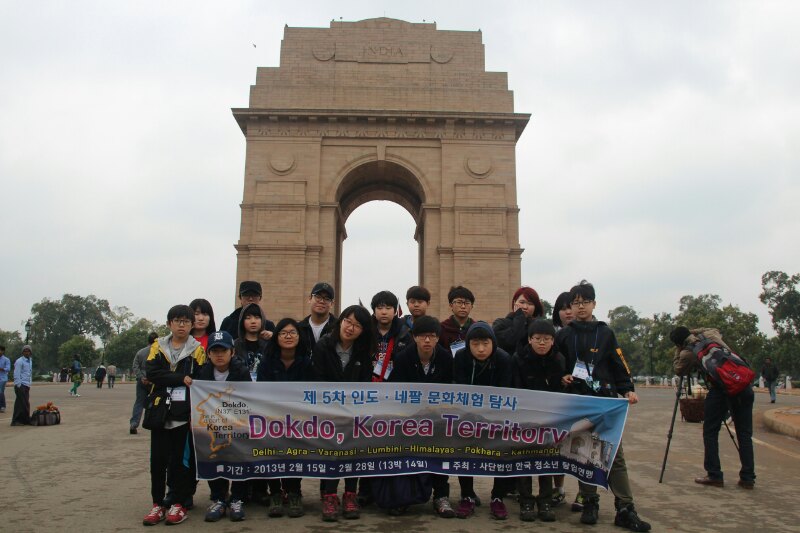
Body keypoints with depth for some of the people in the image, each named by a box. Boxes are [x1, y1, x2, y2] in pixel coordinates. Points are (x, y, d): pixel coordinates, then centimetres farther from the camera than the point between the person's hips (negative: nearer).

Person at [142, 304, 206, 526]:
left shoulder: (197, 349, 1)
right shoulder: (158, 346, 7)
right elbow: (151, 372, -9)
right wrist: (181, 379, -17)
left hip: (185, 413, -2)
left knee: (181, 458, 5)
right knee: (158, 459, 6)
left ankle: (178, 504, 16)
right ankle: (158, 504, 18)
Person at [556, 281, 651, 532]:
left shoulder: (605, 332, 8)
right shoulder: (564, 334, 9)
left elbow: (619, 364, 5)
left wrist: (628, 389, -5)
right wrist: (560, 378, -2)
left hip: (606, 400, -1)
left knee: (614, 454, -4)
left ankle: (625, 510, -1)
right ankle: (590, 503, 15)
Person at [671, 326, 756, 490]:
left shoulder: (688, 352, -1)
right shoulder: (711, 334, 13)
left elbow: (678, 370, 17)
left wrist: (678, 350, 19)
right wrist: (693, 331, 36)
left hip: (720, 388, -6)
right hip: (744, 383, 6)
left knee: (710, 432, 8)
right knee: (744, 433, 10)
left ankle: (714, 476, 8)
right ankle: (748, 478, 13)